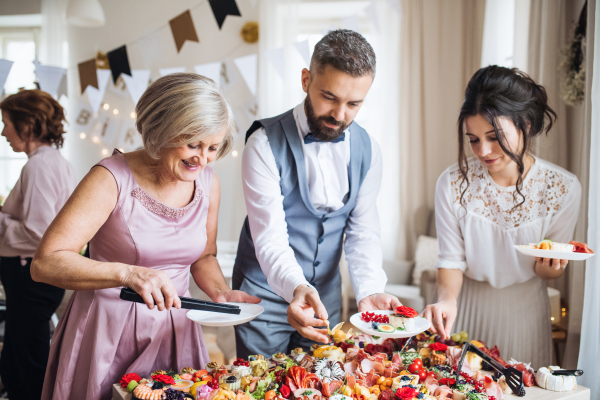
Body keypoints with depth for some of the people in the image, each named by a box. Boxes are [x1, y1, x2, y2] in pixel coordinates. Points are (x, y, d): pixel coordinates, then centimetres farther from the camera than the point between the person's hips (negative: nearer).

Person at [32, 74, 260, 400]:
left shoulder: (208, 183, -1)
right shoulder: (112, 178, -17)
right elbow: (45, 263, -22)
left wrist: (220, 292, -6)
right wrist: (128, 274, -35)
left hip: (174, 329, 5)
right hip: (108, 330, -4)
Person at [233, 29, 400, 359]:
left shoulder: (367, 151, -3)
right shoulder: (265, 144, -18)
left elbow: (363, 232, -2)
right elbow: (270, 237, -24)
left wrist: (369, 291, -19)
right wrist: (297, 288, -42)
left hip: (326, 294, 4)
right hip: (267, 291, -4)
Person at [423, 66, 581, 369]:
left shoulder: (563, 188, -16)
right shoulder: (453, 184, -17)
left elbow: (554, 270, -5)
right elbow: (452, 258, -11)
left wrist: (546, 269, -27)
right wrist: (447, 299, -29)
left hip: (524, 311, 0)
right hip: (467, 308, 0)